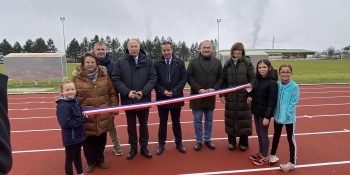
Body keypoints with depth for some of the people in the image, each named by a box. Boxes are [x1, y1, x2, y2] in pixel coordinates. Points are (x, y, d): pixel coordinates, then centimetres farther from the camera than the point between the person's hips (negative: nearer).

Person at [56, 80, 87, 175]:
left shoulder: (75, 101, 1)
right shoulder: (63, 106, -22)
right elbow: (66, 123, -28)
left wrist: (83, 116, -7)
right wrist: (83, 119, -22)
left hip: (79, 135, 8)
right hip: (70, 137, -8)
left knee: (78, 156, 25)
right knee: (69, 159, 11)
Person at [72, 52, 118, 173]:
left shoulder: (104, 76, 2)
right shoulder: (77, 78, -5)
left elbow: (112, 93, 6)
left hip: (103, 116, 2)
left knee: (101, 139, 17)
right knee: (88, 141, 13)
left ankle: (100, 160, 39)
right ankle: (90, 162, 34)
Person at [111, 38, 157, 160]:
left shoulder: (147, 61, -1)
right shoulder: (120, 62, -2)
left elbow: (153, 78, -5)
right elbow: (116, 79, -5)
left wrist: (143, 92, -16)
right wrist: (127, 92, -17)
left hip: (144, 99, 0)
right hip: (128, 100, 0)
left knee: (143, 124, 14)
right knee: (131, 125, 14)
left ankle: (144, 147, 31)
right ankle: (133, 148, 30)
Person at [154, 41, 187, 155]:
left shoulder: (180, 63, 0)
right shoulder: (157, 64, 0)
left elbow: (184, 79, -4)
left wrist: (174, 91, -14)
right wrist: (163, 91, -17)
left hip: (176, 97, 0)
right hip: (162, 98, 0)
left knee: (176, 122, 13)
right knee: (162, 122, 11)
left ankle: (179, 143, 28)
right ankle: (161, 144, 24)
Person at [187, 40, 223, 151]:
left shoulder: (217, 62, 6)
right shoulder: (193, 62, -1)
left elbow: (220, 78, 5)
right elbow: (189, 77, -6)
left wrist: (215, 88, -11)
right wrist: (199, 89, -15)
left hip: (211, 96, 2)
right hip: (197, 96, -2)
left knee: (209, 120, 13)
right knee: (197, 120, 5)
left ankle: (208, 140, 27)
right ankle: (198, 141, 19)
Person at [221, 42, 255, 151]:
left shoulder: (247, 62, 0)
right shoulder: (227, 64, 8)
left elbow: (253, 79, -3)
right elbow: (224, 81, 9)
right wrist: (222, 95, 3)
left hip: (244, 96, -2)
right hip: (230, 97, 2)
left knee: (243, 119, 5)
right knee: (231, 118, 7)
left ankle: (243, 142, 22)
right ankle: (231, 141, 23)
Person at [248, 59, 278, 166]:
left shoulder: (272, 82, -17)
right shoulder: (257, 80, 4)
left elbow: (272, 101, -18)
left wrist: (267, 116, -20)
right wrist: (250, 95, -2)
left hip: (264, 113, -7)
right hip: (256, 112, 7)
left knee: (264, 134, 5)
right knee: (259, 134, 17)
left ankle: (265, 157, 21)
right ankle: (260, 153, 33)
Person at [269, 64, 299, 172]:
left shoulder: (294, 87, -14)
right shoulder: (277, 85, -2)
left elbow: (293, 103, -16)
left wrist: (286, 116, -21)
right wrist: (274, 113, -4)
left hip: (289, 118, -4)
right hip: (277, 116, 4)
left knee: (291, 139, 8)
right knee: (276, 136, 20)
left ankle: (292, 163, 22)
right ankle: (273, 154, 40)